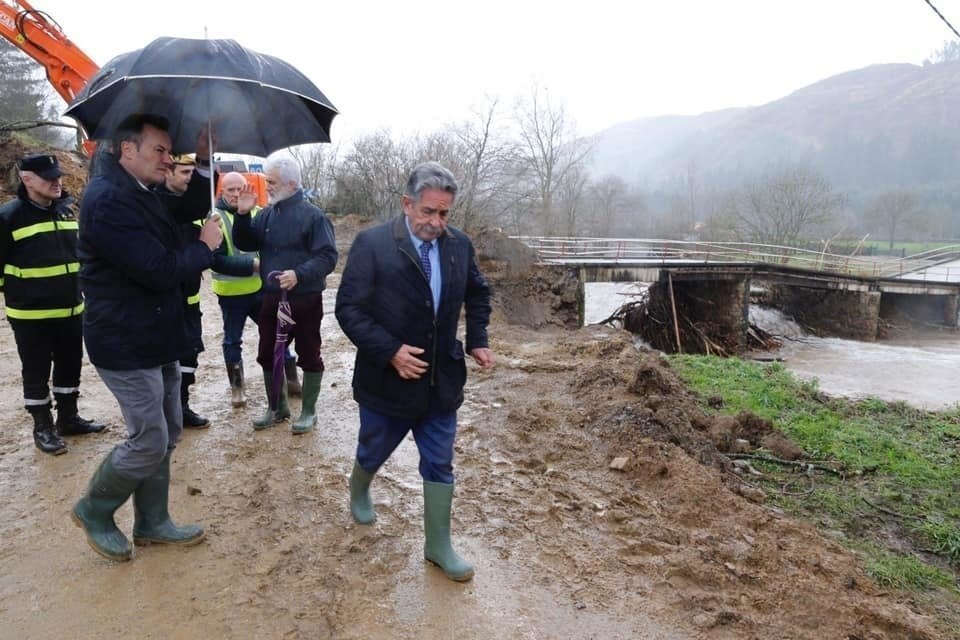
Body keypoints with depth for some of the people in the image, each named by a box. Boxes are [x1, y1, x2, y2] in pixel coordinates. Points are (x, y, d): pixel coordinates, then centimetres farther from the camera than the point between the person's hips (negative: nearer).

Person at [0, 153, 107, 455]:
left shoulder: (66, 210, 8)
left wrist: (80, 290, 20)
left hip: (71, 309, 6)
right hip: (30, 313, -6)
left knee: (70, 366, 15)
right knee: (37, 372, 6)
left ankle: (68, 418, 30)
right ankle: (43, 427, 19)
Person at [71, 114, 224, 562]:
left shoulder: (140, 194, 10)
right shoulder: (108, 200, -22)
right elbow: (159, 270, -28)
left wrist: (203, 161, 3)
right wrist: (204, 247, -12)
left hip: (157, 339, 10)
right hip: (127, 345, -10)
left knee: (165, 435, 15)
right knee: (149, 442, -2)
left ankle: (152, 523, 29)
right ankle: (93, 511, 24)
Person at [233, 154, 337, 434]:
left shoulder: (312, 215, -12)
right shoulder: (266, 214, 8)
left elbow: (328, 256, -17)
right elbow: (245, 244, 9)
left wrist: (300, 274, -29)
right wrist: (243, 214, -5)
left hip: (305, 299, -6)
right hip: (272, 298, 7)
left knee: (309, 355, 6)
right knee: (267, 354, 14)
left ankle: (308, 411, 20)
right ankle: (277, 407, 31)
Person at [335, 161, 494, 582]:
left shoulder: (460, 245, -2)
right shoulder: (372, 244, -15)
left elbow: (478, 293, 15)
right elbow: (348, 308, -15)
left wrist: (477, 340, 3)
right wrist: (390, 351, -23)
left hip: (442, 381, 3)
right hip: (387, 380, -2)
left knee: (440, 465, 10)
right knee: (373, 453, 21)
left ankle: (438, 544, 27)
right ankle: (359, 492, 55)